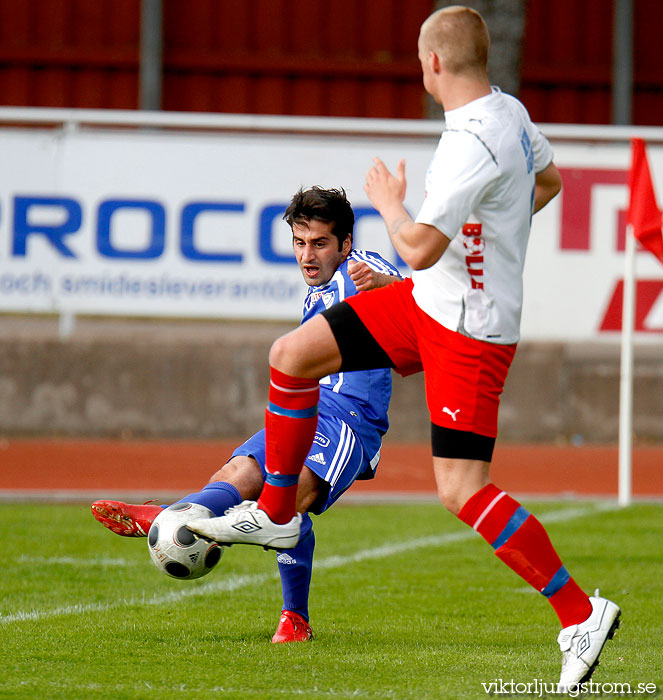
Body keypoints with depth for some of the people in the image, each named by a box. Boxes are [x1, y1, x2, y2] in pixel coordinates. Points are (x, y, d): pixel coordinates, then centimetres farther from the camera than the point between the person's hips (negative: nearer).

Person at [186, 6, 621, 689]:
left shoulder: (473, 145, -27)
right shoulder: (508, 110, 4)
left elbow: (419, 249, -29)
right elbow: (548, 181, 24)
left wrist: (389, 202, -10)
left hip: (471, 331, -10)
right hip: (428, 301, 10)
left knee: (461, 489, -11)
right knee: (291, 356, 9)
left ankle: (581, 614, -5)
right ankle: (275, 514, 23)